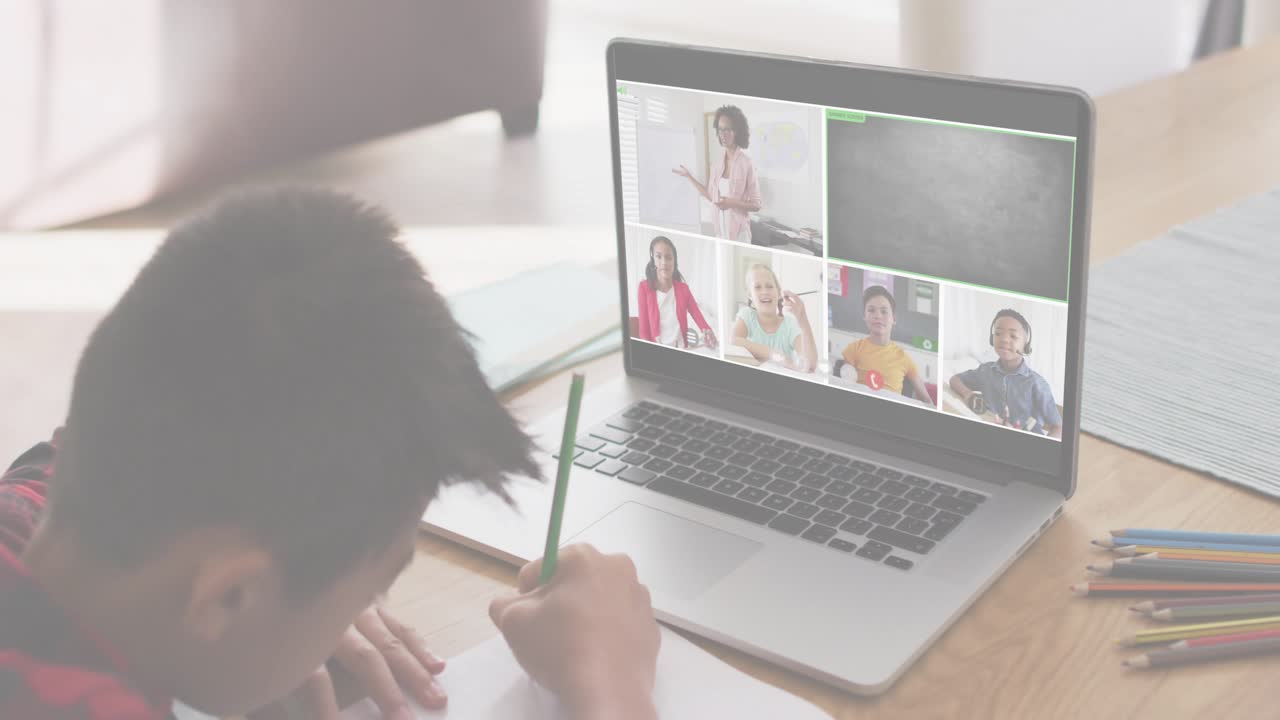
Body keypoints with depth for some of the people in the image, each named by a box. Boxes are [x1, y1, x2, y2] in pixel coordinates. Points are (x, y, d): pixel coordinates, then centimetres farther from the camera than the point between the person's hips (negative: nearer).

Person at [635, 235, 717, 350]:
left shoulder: (683, 288, 9)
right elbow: (644, 328, -1)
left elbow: (698, 316, -3)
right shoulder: (645, 288, 0)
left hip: (680, 350, 3)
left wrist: (707, 332, -24)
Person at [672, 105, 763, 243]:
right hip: (719, 230, 5)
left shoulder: (746, 163, -14)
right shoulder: (716, 159, 4)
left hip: (738, 232, -5)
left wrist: (732, 203, -23)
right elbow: (712, 195, 10)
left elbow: (756, 204, -9)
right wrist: (689, 176, 11)